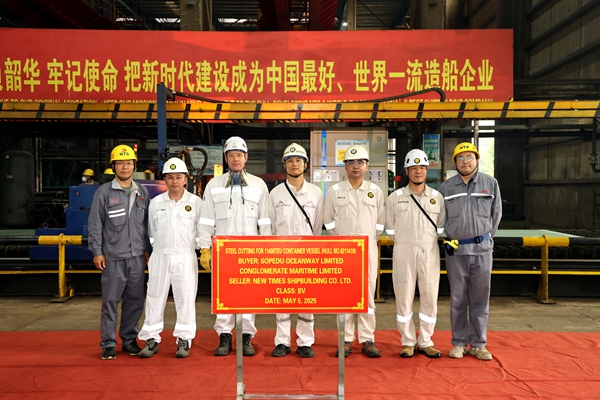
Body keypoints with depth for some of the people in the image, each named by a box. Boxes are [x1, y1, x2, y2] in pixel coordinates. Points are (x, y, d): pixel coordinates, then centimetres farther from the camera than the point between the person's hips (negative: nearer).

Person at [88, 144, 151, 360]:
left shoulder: (142, 192, 10)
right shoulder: (104, 192, -1)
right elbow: (95, 224, -1)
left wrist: (147, 249, 13)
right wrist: (97, 252, -5)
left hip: (137, 257, 4)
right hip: (113, 257, -3)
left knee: (135, 300, 8)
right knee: (110, 301, 1)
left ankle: (129, 340, 22)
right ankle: (108, 344, 13)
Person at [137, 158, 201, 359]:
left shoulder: (196, 202, 0)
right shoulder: (156, 202, 7)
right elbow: (151, 231, 15)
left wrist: (198, 247, 0)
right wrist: (158, 246, 12)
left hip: (185, 257, -2)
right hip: (160, 256, 2)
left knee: (185, 299, 1)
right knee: (155, 298, 5)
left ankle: (184, 340, 13)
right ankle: (151, 339, 17)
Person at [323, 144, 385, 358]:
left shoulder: (375, 191, 7)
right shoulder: (334, 191, 3)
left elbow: (380, 221, 13)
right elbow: (328, 220, 9)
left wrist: (371, 239, 9)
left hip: (368, 249, 1)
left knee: (368, 294, 3)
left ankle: (367, 340, 12)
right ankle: (346, 340, 10)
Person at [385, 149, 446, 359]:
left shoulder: (437, 197, 5)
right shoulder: (395, 197, 1)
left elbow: (440, 227, 14)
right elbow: (390, 228, 8)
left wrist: (428, 242, 11)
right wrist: (402, 244, 8)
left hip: (430, 252, 2)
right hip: (404, 252, -1)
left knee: (430, 297, 4)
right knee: (404, 297, 2)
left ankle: (425, 342, 18)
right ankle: (407, 342, 15)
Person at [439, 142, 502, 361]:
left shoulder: (491, 183, 5)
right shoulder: (446, 187, 5)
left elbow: (496, 213, 10)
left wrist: (486, 237, 8)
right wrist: (447, 239, 5)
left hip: (482, 249, 0)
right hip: (455, 250, 0)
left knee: (480, 299, 5)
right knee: (458, 299, 6)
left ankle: (478, 344, 16)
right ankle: (459, 343, 16)